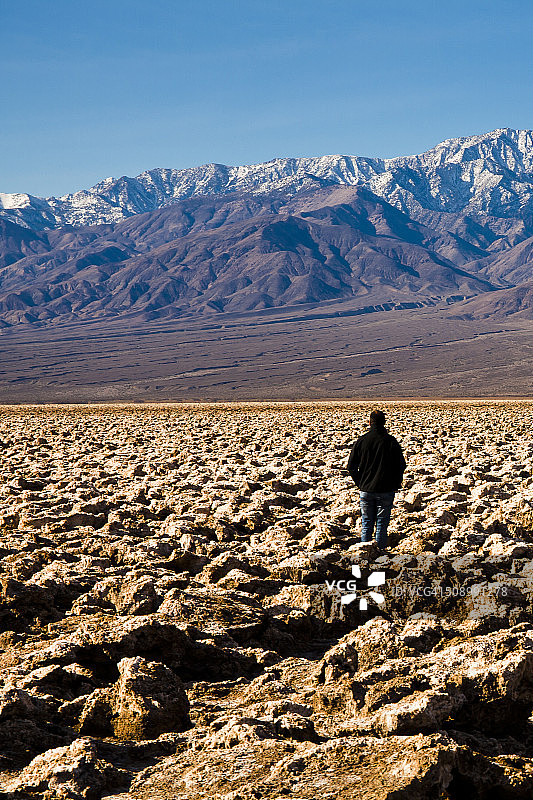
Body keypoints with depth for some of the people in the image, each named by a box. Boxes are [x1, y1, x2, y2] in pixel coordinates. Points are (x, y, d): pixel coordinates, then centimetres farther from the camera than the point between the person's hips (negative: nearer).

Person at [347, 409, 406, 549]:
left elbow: (351, 466, 1)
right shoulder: (391, 441, -7)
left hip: (365, 490, 2)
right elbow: (401, 465, -4)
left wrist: (360, 483, 11)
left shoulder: (361, 441, -2)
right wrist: (395, 485, 8)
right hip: (385, 491, -2)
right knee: (382, 524, 4)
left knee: (366, 524, 10)